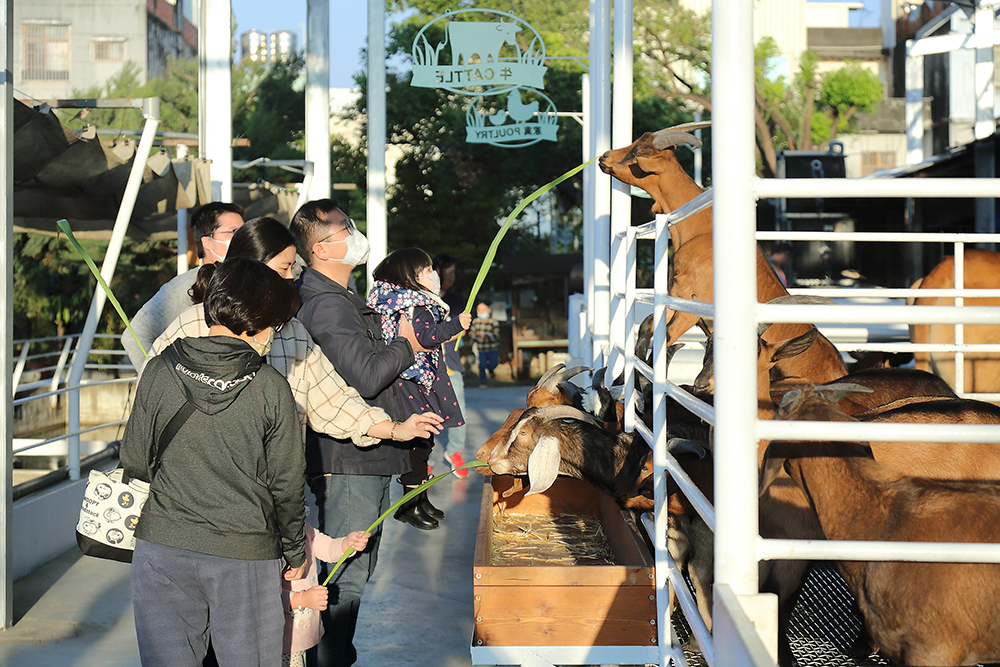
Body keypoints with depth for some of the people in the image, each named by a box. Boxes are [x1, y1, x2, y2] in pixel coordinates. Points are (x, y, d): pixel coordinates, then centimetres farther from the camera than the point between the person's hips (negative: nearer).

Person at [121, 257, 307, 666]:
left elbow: (135, 462, 2)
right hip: (245, 555, -2)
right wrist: (295, 552, 12)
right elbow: (287, 483, -3)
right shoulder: (272, 390, -10)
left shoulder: (161, 371, -5)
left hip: (162, 545, 2)